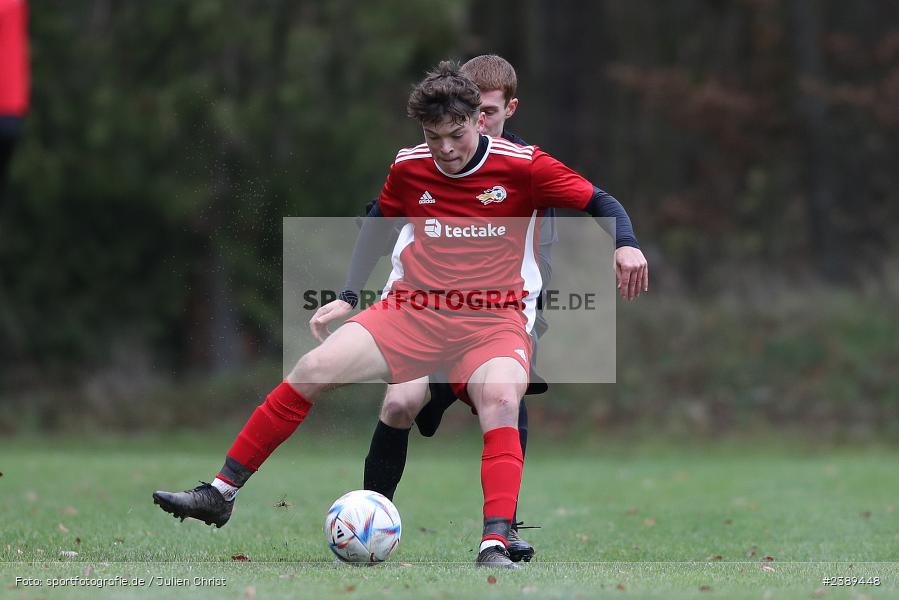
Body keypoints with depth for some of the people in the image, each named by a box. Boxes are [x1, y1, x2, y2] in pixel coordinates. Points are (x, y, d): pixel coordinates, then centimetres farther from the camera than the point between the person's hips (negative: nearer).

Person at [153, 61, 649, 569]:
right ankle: (221, 493, -7)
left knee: (500, 399, -35)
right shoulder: (409, 167, 5)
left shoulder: (523, 166, -6)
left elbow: (598, 203, -2)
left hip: (494, 319, -3)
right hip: (412, 311, 3)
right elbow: (379, 223, 23)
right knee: (314, 369, -14)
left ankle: (495, 545, -41)